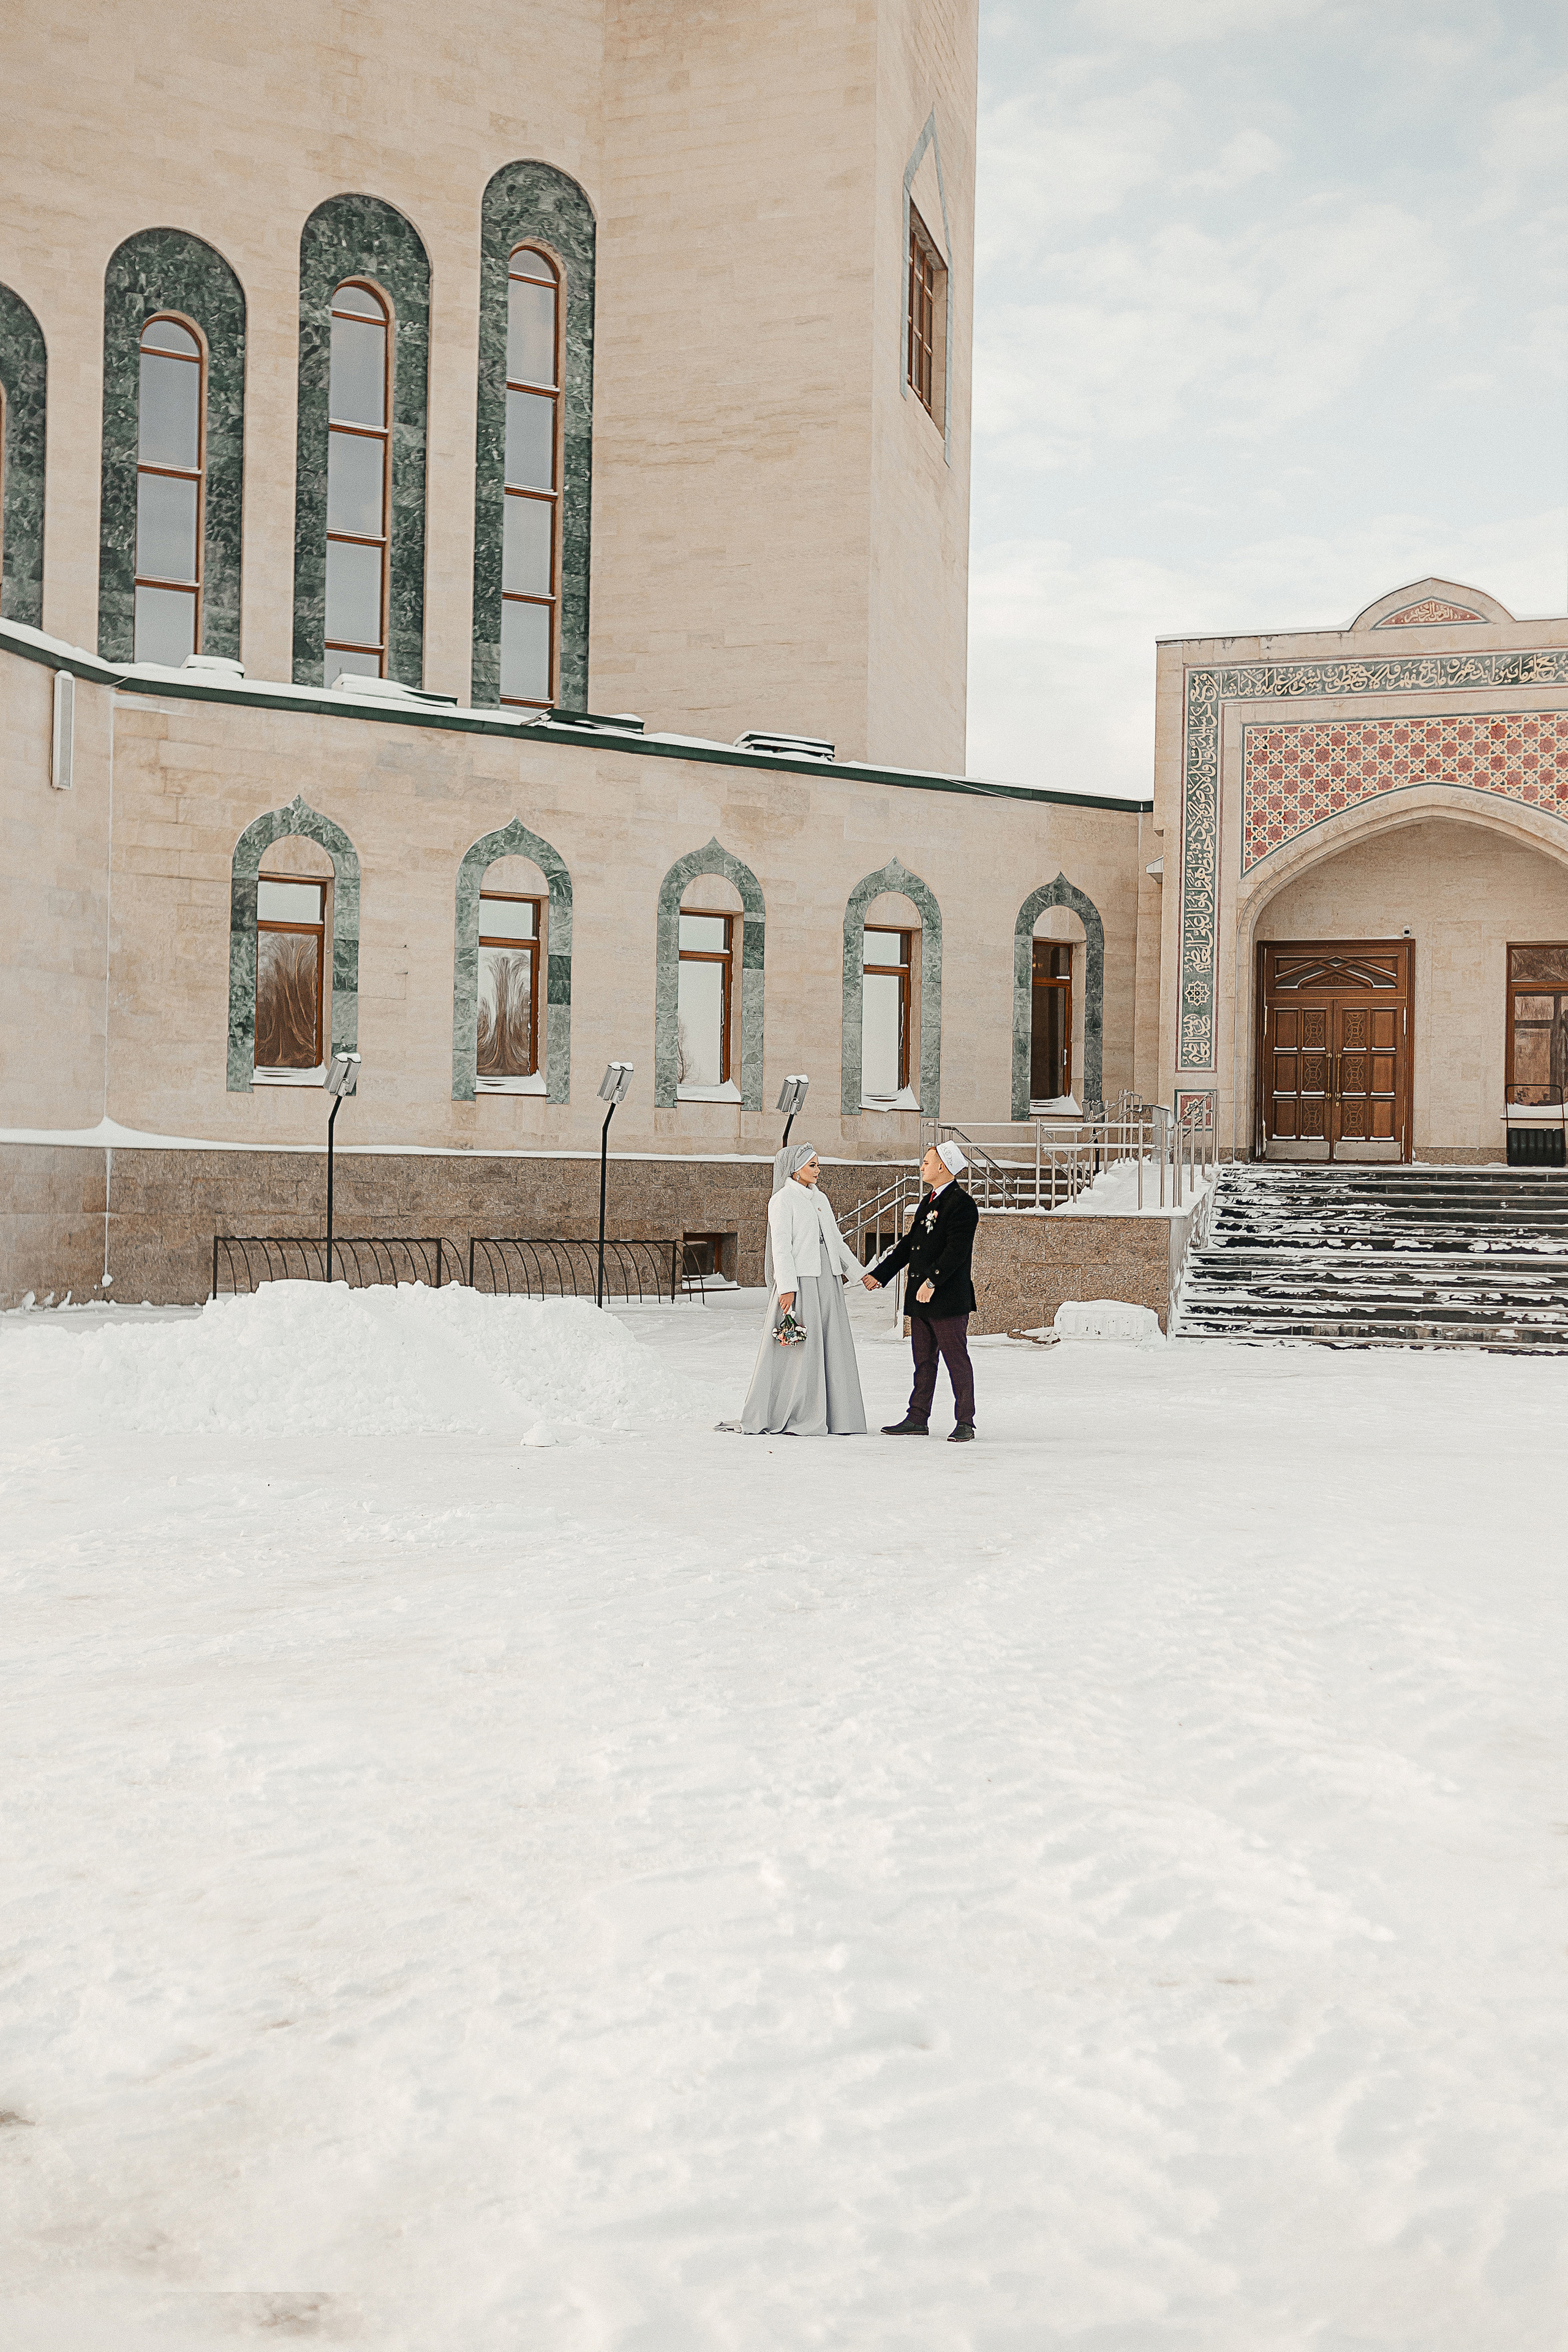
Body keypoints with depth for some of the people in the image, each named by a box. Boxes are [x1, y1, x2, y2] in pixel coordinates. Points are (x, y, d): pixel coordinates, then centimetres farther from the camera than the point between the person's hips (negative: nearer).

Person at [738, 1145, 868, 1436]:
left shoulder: (820, 1199, 18)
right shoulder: (783, 1199, -4)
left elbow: (837, 1241, 23)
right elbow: (781, 1246, -10)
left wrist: (860, 1272, 19)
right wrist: (787, 1287, -18)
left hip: (827, 1280, 7)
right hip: (799, 1280, -7)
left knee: (832, 1348, 6)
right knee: (797, 1349, -6)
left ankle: (832, 1416, 11)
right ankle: (784, 1420, 1)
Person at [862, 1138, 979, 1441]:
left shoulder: (961, 1203, -11)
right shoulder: (928, 1201, 18)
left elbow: (957, 1250, -19)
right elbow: (909, 1243, 21)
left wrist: (932, 1281, -24)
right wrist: (878, 1274, 17)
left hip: (948, 1298, -9)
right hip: (921, 1299, 9)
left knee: (957, 1361, -2)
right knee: (923, 1361, 12)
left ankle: (965, 1422, 4)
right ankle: (917, 1419, 17)